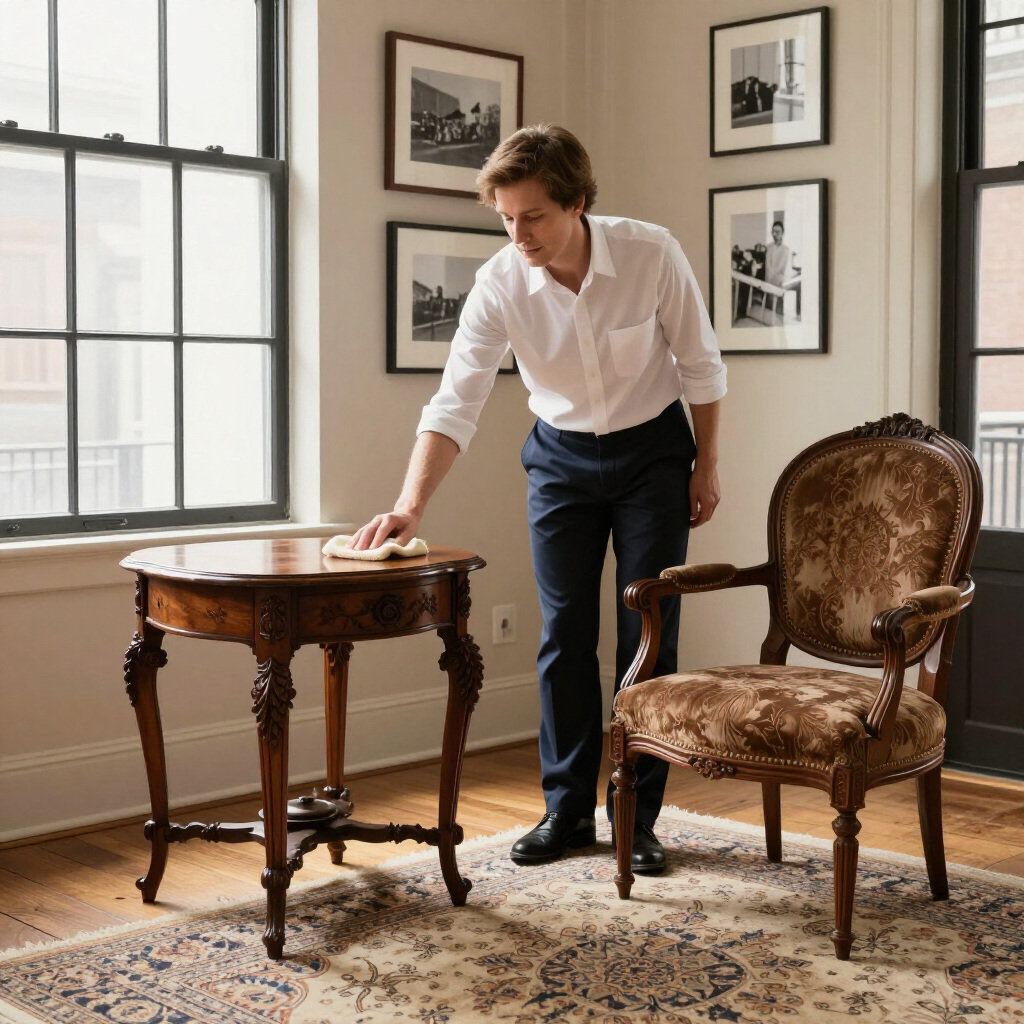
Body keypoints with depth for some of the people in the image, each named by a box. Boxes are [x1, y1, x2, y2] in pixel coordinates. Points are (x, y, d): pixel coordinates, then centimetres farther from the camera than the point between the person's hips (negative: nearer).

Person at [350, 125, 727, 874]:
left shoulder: (652, 255, -22)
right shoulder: (500, 284, -20)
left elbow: (701, 364, -8)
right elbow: (456, 403, -23)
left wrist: (707, 464, -4)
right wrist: (411, 506, -35)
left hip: (652, 451, -1)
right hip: (561, 456, 2)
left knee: (648, 637, -1)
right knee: (564, 637, 3)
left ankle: (638, 816, 11)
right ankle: (568, 808, 16)